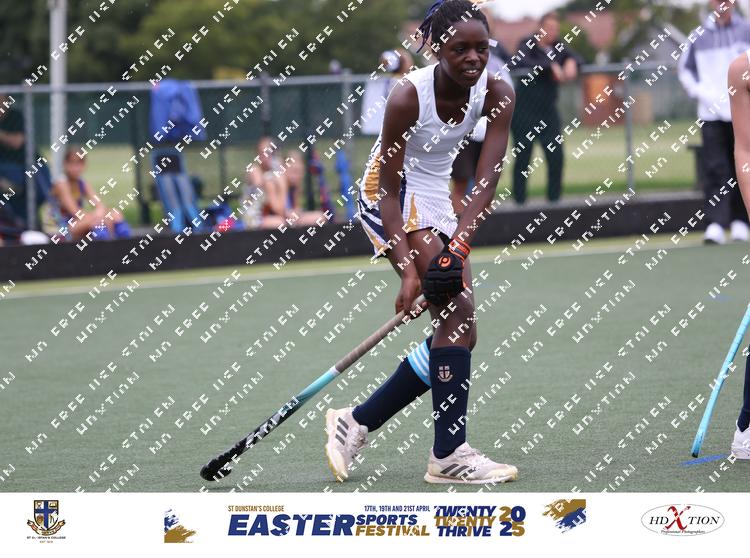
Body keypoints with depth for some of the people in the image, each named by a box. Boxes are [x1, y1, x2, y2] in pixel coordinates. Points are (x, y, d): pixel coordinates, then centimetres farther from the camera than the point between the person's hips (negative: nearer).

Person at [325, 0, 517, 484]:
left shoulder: (497, 95, -11)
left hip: (438, 202, 7)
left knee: (460, 333, 6)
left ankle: (356, 424, 16)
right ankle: (449, 454, -21)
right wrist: (407, 269, -31)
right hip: (393, 200, -7)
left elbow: (488, 183, -18)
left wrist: (459, 245, -32)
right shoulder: (408, 96, -25)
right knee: (457, 311, -21)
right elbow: (388, 190, -23)